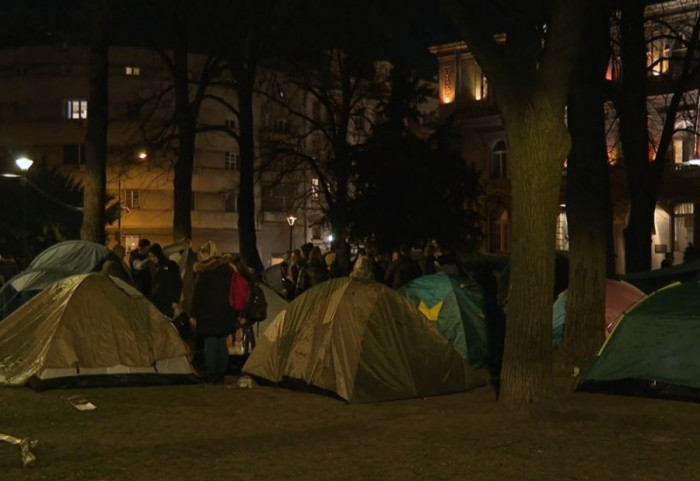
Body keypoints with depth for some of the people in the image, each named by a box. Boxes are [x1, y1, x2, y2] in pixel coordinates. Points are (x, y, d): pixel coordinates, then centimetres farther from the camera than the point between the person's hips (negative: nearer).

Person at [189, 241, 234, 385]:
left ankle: (211, 376, -2)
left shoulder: (203, 272, -9)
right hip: (225, 313, 5)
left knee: (210, 344, -1)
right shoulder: (227, 268, 8)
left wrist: (193, 314, -6)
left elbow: (197, 294, -10)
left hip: (208, 314, -5)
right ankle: (220, 376, 13)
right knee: (222, 343, 10)